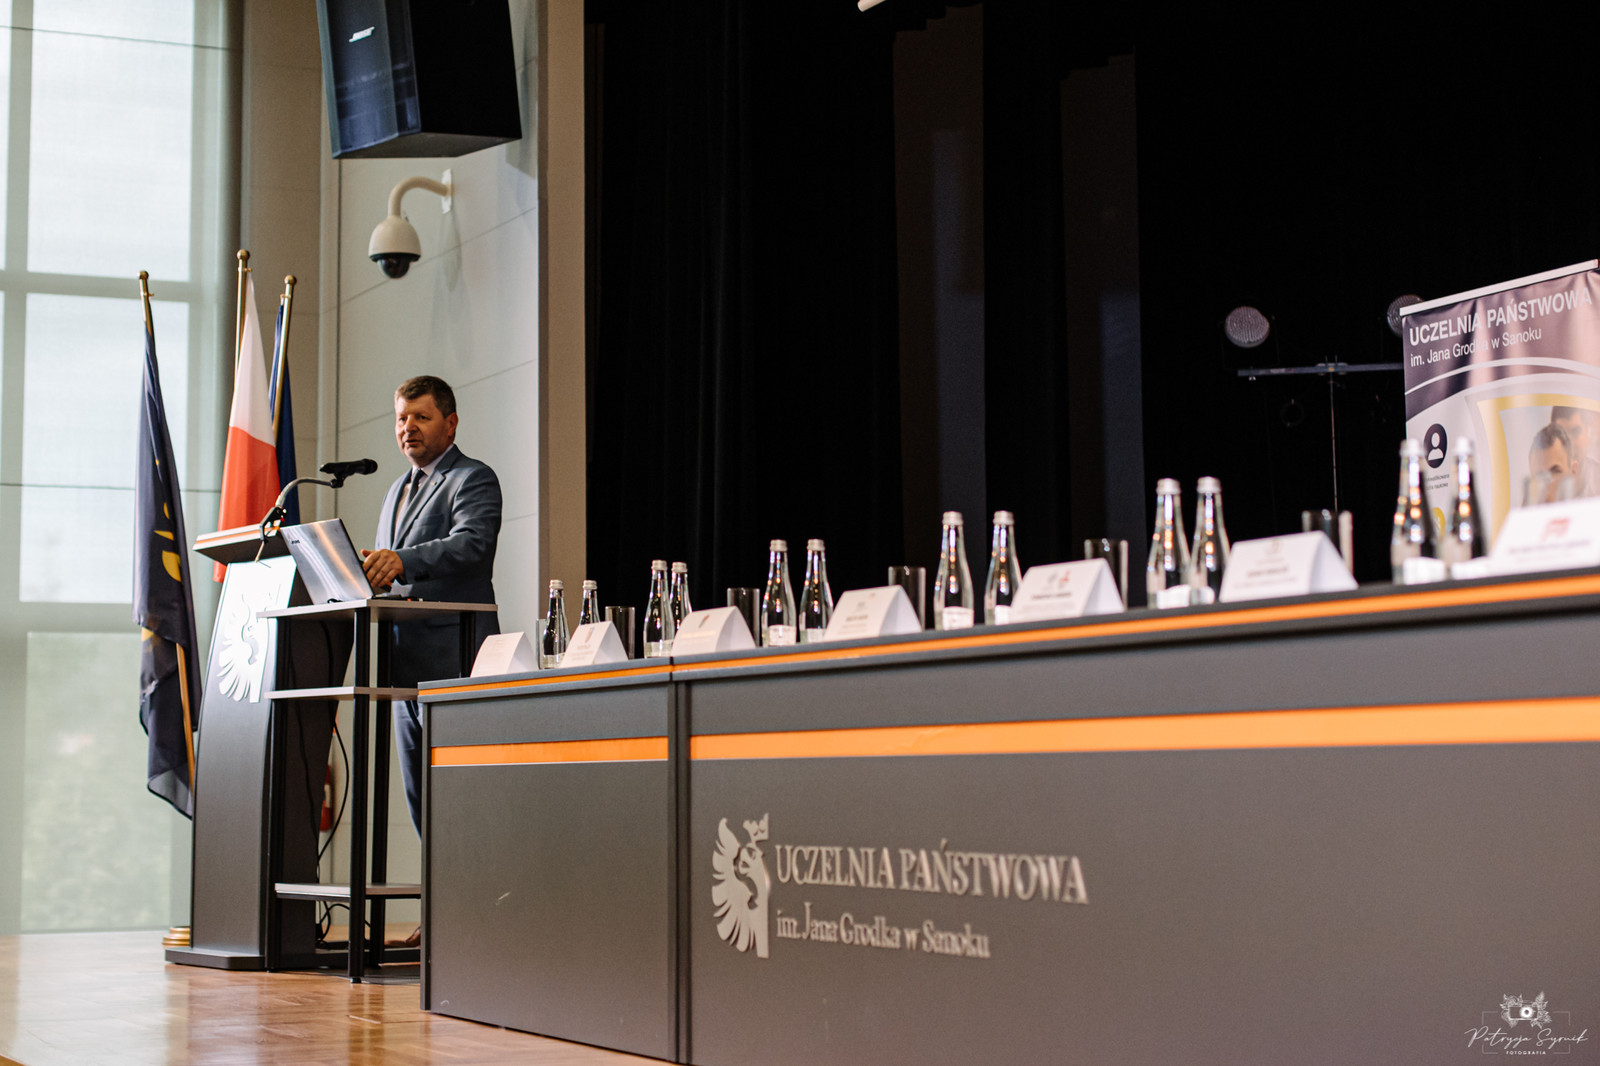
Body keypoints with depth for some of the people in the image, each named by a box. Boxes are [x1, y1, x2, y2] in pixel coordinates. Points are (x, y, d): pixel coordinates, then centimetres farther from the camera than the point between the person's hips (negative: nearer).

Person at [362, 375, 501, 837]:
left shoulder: (474, 480, -4)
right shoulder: (399, 488, 23)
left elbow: (471, 543, -23)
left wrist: (401, 561, -37)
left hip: (453, 660, -9)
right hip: (407, 665, 9)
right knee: (420, 797, 10)